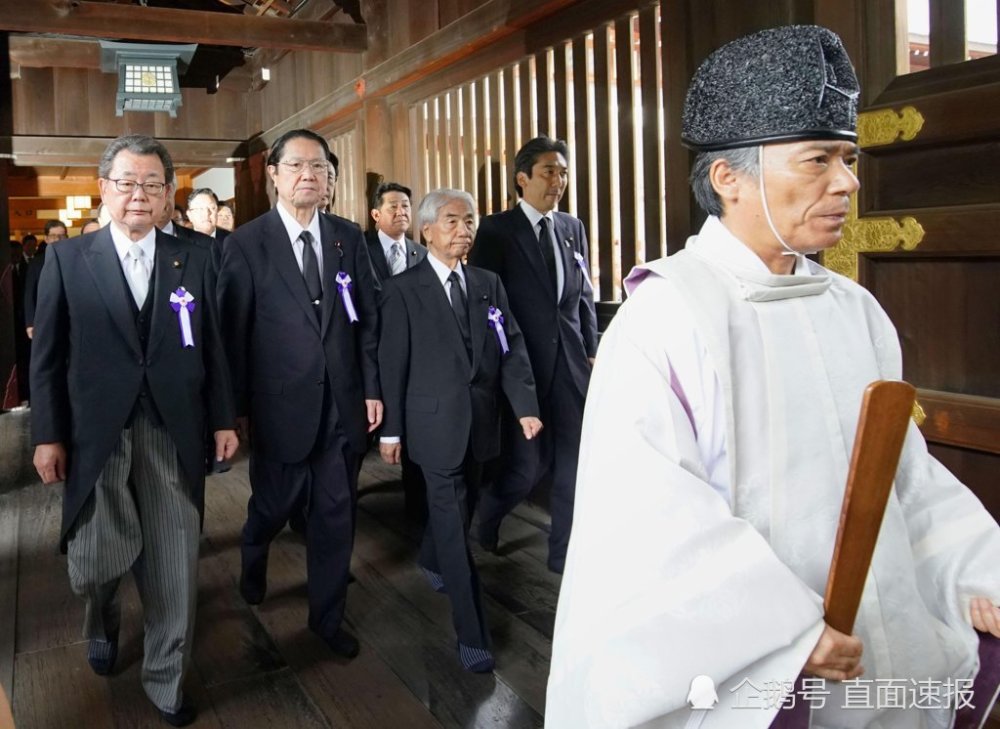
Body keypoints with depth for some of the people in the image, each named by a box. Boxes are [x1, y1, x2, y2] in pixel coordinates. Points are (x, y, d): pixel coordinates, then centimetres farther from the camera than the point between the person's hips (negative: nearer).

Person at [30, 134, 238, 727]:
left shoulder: (194, 261, 5)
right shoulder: (67, 259, 2)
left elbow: (212, 347, 7)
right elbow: (47, 356, 2)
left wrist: (223, 420, 5)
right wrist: (48, 436, -1)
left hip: (174, 435, 1)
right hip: (96, 437, -1)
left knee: (175, 569, 6)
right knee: (95, 564, 6)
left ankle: (167, 681, 27)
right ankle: (104, 623, 43)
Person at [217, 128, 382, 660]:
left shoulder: (349, 237, 5)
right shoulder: (246, 243, -5)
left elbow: (368, 317, 7)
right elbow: (233, 332, -4)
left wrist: (372, 388, 3)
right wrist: (238, 408, -4)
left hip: (343, 404, 3)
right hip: (281, 406, -2)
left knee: (335, 514, 10)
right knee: (274, 505, 14)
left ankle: (328, 616, 29)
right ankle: (254, 559, 50)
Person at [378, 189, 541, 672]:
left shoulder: (488, 284, 7)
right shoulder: (403, 289, -6)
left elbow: (512, 348, 2)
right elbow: (392, 362, -6)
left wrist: (525, 406, -10)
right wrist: (391, 430, -5)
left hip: (481, 421, 5)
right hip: (436, 423, -5)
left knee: (460, 505, 20)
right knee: (454, 523, -3)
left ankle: (431, 561, 51)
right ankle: (472, 635, 5)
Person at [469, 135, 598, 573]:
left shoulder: (573, 228, 11)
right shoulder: (496, 230, -5)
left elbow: (584, 296, 14)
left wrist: (591, 352, 6)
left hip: (571, 361, 5)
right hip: (520, 362, -5)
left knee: (575, 461, 7)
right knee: (529, 465, 1)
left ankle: (566, 552, 22)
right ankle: (487, 515, 33)